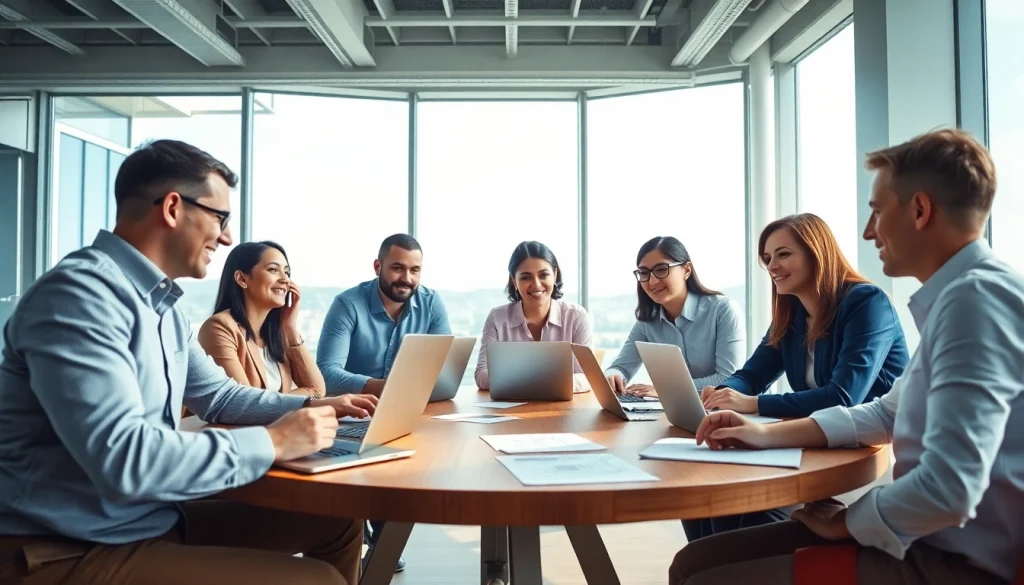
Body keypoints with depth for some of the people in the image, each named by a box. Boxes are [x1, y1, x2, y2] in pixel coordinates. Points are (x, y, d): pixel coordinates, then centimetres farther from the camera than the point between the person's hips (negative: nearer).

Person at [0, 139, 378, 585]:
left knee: (337, 523, 11)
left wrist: (310, 408, 9)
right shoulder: (78, 293, -22)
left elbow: (217, 395, 22)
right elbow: (123, 459, -32)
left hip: (153, 520, 10)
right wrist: (272, 442, -22)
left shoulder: (161, 303, 10)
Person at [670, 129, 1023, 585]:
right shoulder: (955, 295, 12)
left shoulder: (977, 295, -21)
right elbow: (888, 414, 22)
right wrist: (769, 434, 12)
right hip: (928, 539, 9)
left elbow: (949, 491, -29)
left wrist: (846, 521, -9)